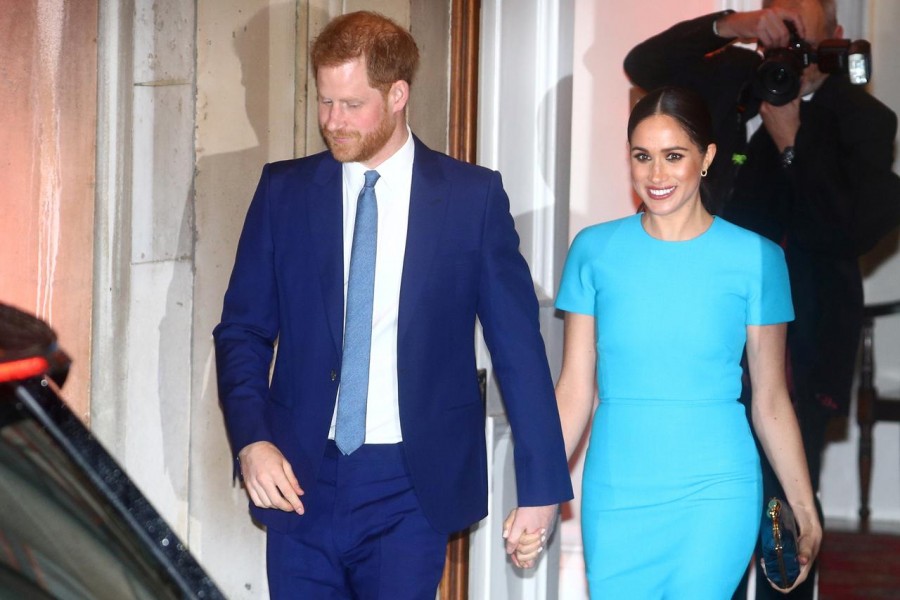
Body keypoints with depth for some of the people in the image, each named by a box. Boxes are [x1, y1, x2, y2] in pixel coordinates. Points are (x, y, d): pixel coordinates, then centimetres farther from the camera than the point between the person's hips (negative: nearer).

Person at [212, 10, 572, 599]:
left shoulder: (472, 196, 0)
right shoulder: (284, 191, 6)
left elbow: (518, 345, 2)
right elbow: (243, 329, 9)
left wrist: (542, 486, 0)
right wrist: (251, 439, -8)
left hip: (411, 486, -2)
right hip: (301, 479, 2)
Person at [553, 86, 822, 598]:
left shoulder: (755, 258, -1)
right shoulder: (595, 251, 4)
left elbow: (770, 402, 5)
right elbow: (575, 390, 6)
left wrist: (804, 507, 6)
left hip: (714, 496, -2)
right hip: (615, 493, 2)